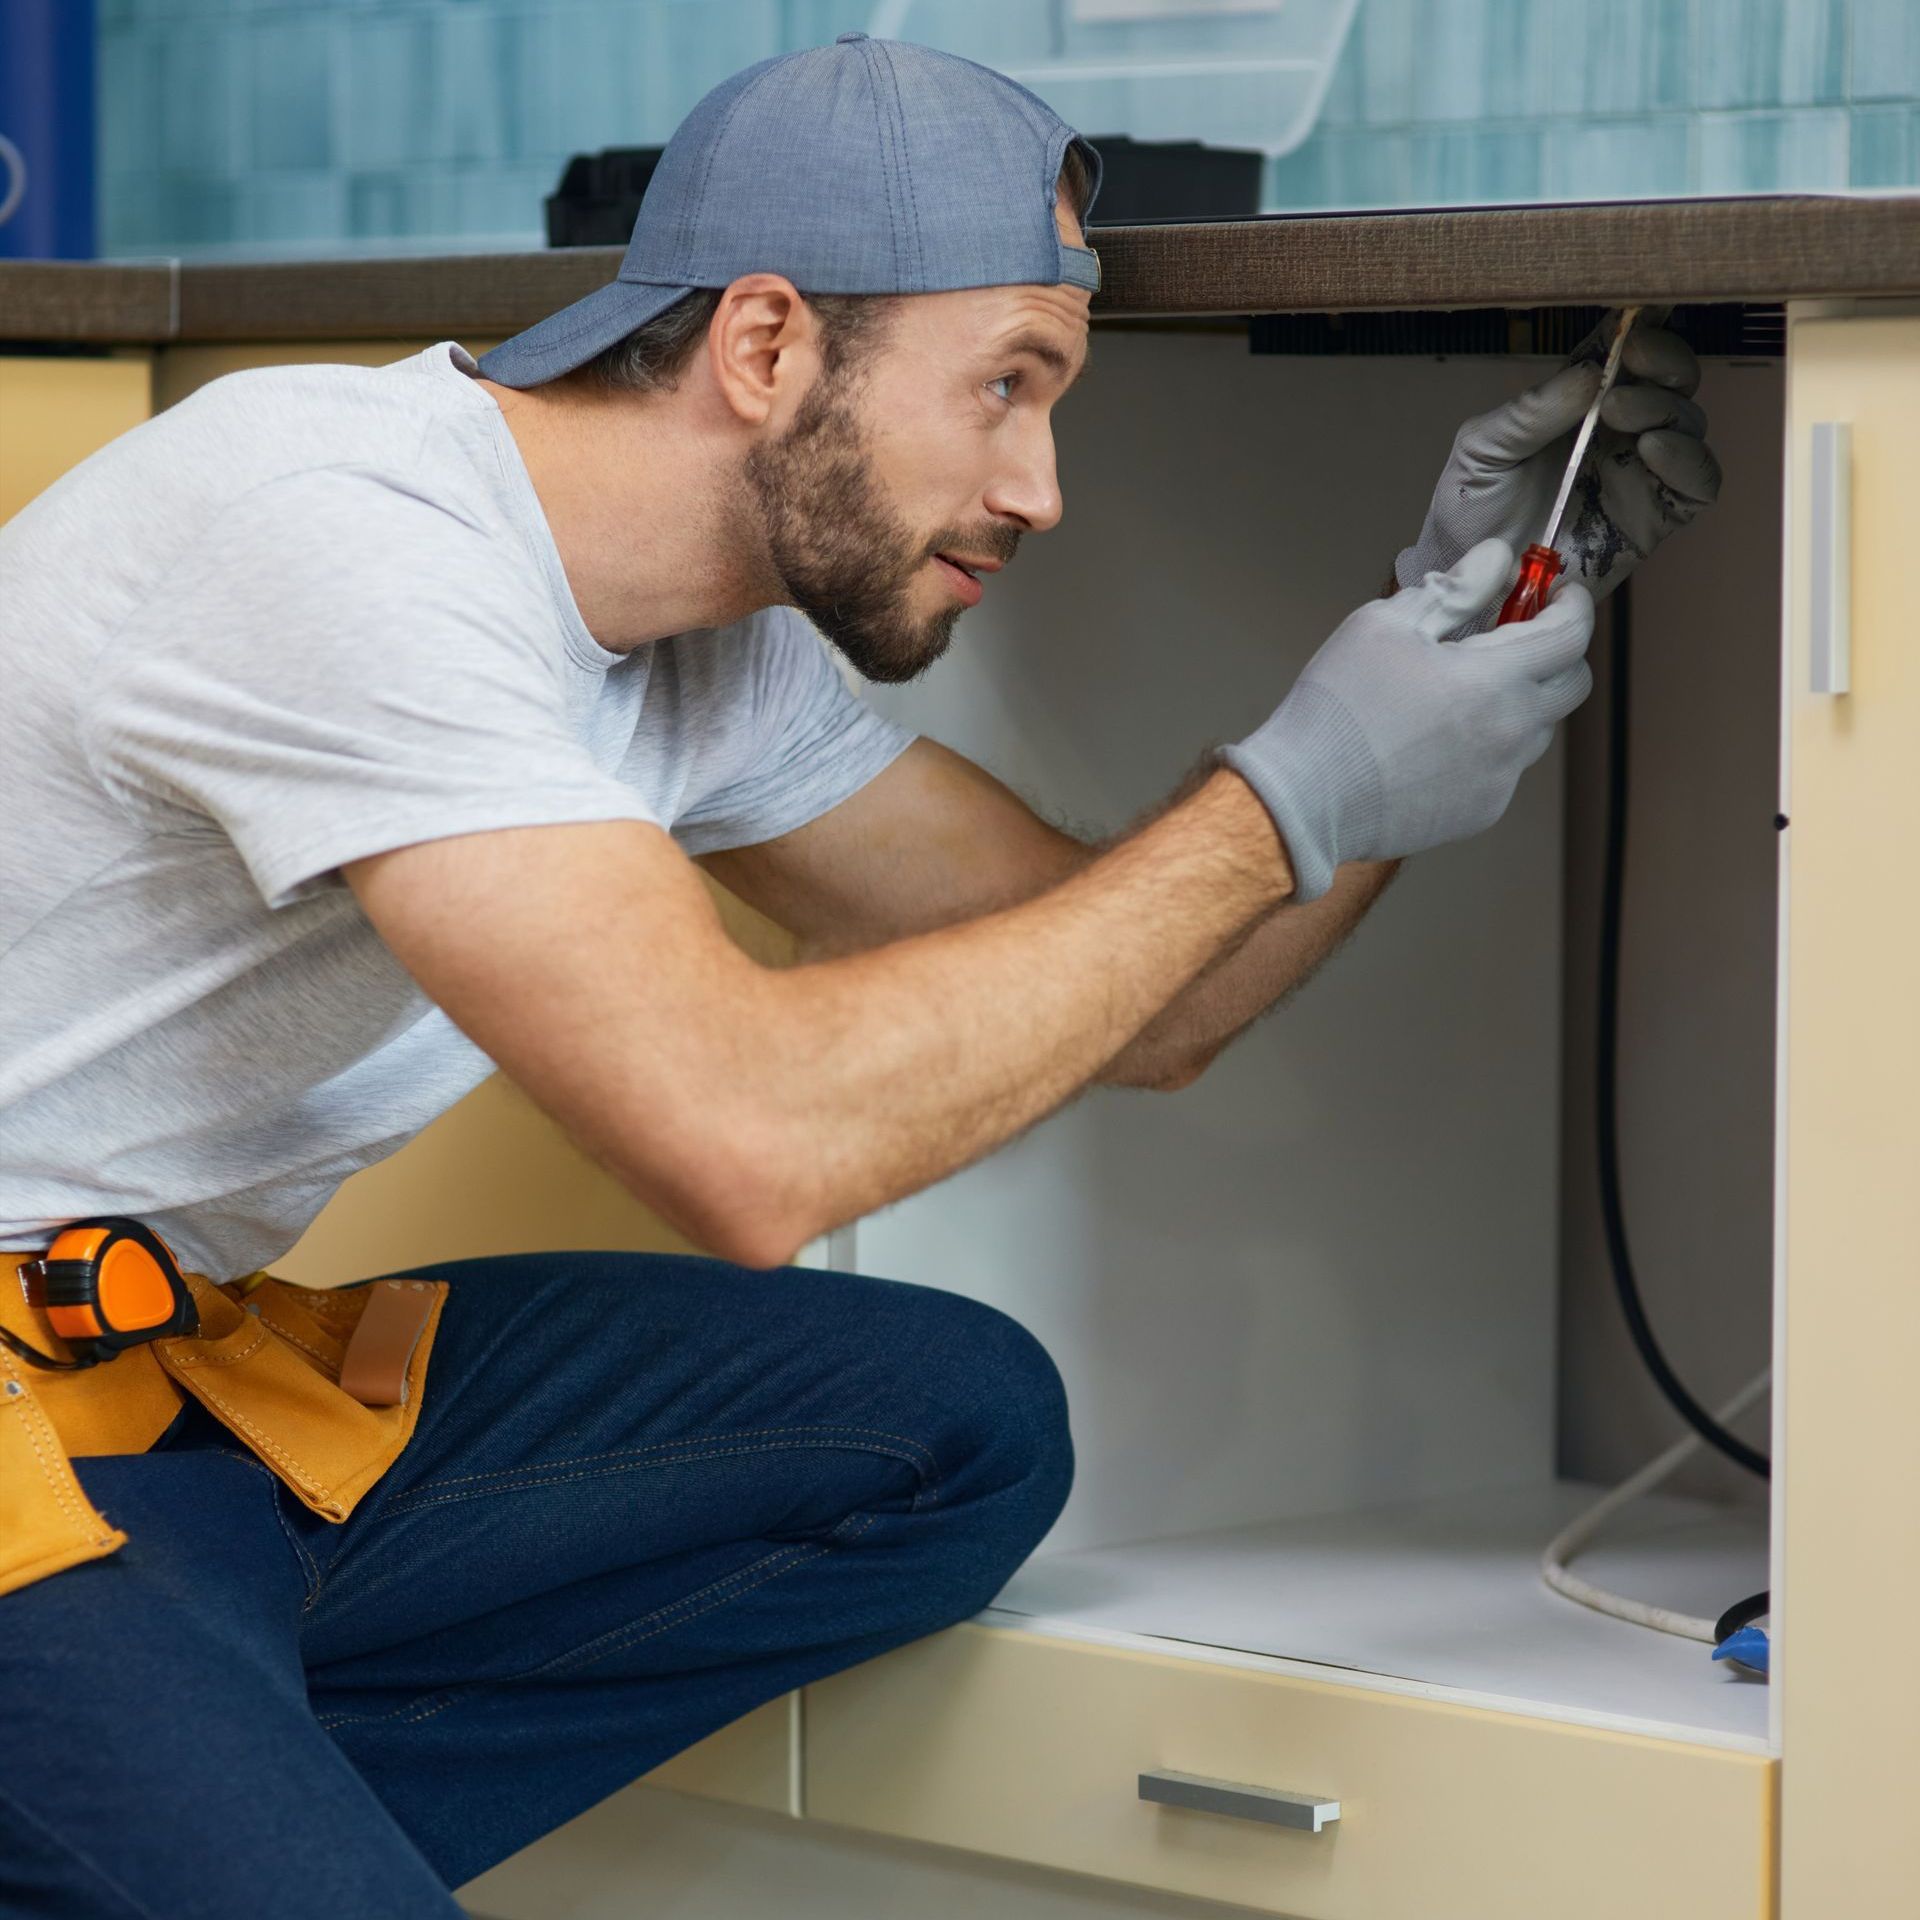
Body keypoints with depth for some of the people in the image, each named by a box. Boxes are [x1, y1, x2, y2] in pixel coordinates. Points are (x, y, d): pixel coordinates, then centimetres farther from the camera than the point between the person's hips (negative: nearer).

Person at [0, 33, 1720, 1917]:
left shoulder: (709, 646, 7)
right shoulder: (339, 532, -22)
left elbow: (1127, 1006, 13)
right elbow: (755, 1142, -31)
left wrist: (1440, 606, 1)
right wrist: (1287, 804, -21)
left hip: (203, 1380, 10)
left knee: (960, 1426, -1)